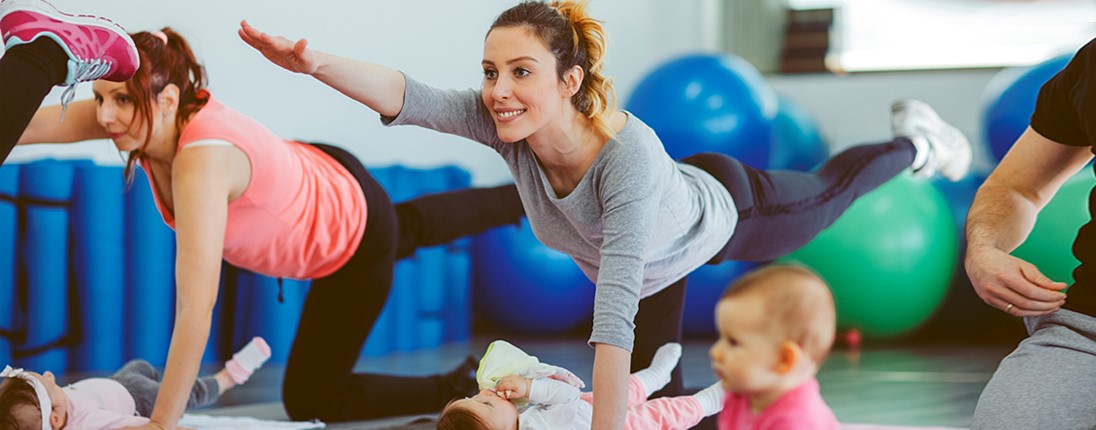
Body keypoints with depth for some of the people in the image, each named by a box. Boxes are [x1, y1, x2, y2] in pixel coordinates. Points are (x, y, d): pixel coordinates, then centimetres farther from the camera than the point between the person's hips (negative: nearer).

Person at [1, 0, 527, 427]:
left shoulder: (202, 159, -45)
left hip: (356, 247, -7)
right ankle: (517, 199, 67)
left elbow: (196, 308, -47)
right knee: (411, 227, 39)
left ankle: (465, 387, 19)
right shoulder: (138, 114, -24)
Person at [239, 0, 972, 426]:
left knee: (825, 195, 29)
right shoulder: (504, 124, -36)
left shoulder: (629, 154, -50)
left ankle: (914, 142, 60)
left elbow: (615, 313, -56)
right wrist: (314, 63, -68)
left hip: (718, 210, -4)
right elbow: (407, 97, -51)